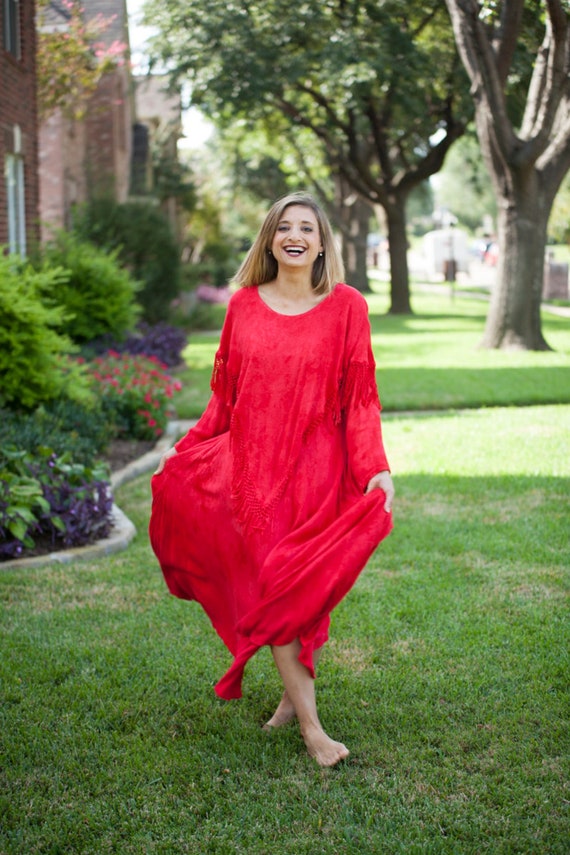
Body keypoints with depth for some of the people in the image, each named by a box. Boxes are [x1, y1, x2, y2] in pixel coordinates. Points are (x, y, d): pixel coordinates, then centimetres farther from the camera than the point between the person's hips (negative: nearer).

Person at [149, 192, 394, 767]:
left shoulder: (346, 306, 0)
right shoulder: (244, 304, 7)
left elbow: (360, 397, -2)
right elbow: (225, 392, 12)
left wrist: (376, 468, -12)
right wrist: (186, 451, 11)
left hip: (317, 468, -1)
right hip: (252, 465, 2)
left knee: (305, 587, 4)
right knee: (270, 585, -4)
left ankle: (294, 693, 27)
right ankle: (310, 726, 0)